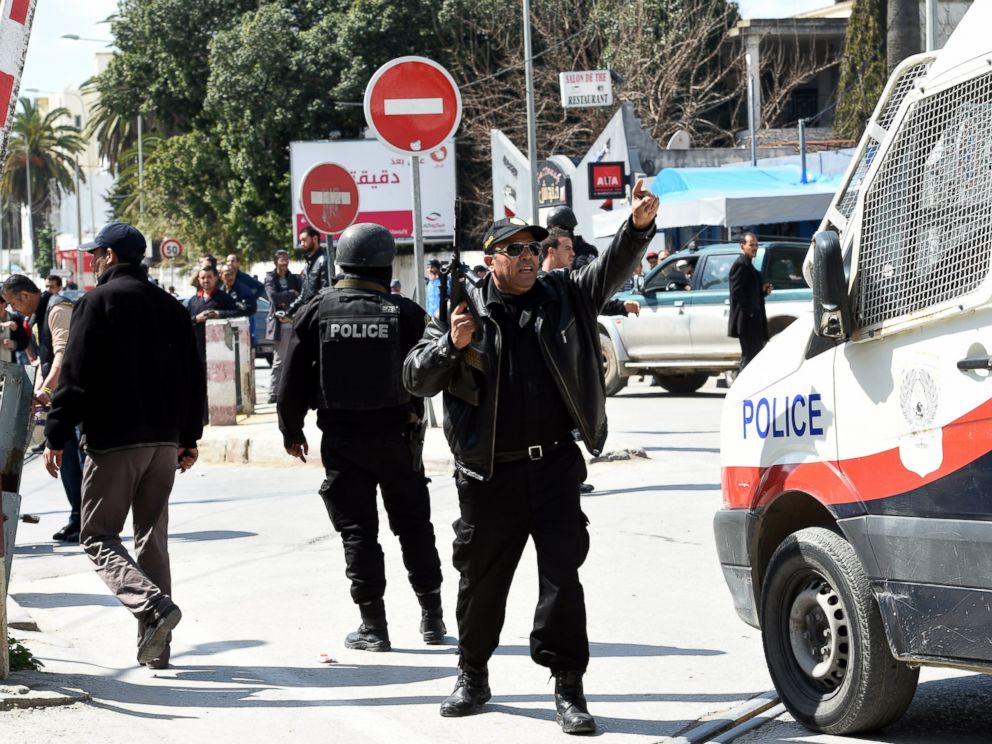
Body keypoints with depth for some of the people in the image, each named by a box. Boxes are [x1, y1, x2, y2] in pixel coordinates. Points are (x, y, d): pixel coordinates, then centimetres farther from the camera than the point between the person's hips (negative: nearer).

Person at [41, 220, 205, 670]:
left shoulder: (99, 302, -6)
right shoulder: (171, 307, 13)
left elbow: (76, 376, -11)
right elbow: (193, 377, 16)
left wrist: (56, 437, -7)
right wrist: (189, 438, 22)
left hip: (113, 441, -6)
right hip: (165, 441, 6)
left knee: (99, 537, 0)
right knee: (152, 538, 12)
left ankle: (153, 606, -24)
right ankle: (155, 648, 10)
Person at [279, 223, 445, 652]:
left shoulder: (317, 311, -4)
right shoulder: (405, 314, -7)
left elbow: (293, 379, 0)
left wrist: (291, 430, 12)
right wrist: (414, 422, 10)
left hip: (340, 437, 0)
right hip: (396, 435, 0)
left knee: (357, 531, 5)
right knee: (413, 526, 14)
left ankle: (373, 627, 3)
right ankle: (432, 617, 19)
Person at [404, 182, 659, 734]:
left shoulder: (565, 296, 8)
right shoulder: (466, 314, 4)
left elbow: (612, 270, -5)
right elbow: (417, 379, 2)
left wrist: (640, 227, -24)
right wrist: (451, 346, -16)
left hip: (555, 467, 0)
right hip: (489, 476, 0)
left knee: (562, 576, -4)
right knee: (481, 580, 11)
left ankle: (569, 688, 1)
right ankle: (473, 677, 29)